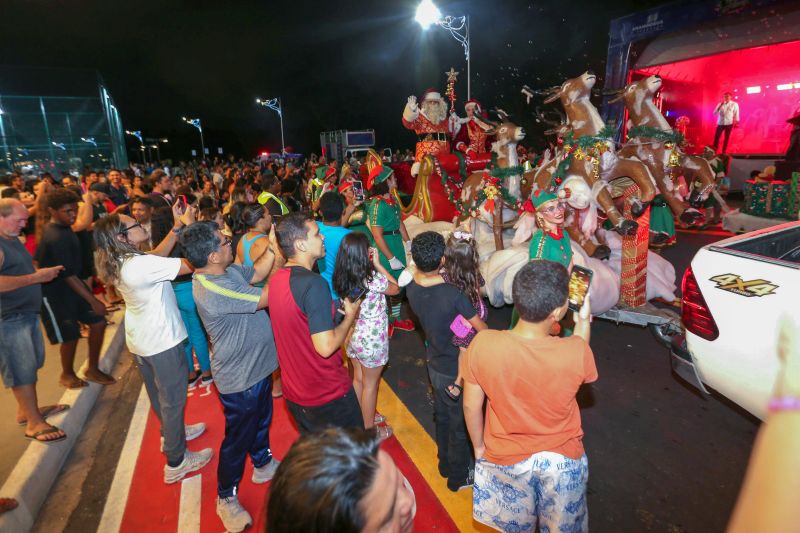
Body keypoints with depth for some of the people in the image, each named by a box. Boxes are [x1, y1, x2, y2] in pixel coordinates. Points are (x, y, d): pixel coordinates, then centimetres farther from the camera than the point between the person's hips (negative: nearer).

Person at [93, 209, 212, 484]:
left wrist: (177, 227, -1)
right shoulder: (140, 265, -32)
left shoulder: (118, 262, -4)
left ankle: (171, 432, 51)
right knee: (173, 399, 7)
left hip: (140, 339, 9)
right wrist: (189, 226, -20)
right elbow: (190, 265, -31)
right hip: (162, 341, -9)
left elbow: (157, 255, 8)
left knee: (158, 393, 27)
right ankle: (176, 462, 22)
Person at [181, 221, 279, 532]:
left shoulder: (227, 270, -6)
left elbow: (257, 273, 7)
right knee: (238, 439, 13)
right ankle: (226, 499, 36)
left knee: (261, 422, 29)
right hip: (240, 378, -9)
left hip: (258, 365, 9)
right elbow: (267, 296, -31)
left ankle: (264, 465, 53)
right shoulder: (212, 290, -34)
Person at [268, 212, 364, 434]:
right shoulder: (313, 283, -27)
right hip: (328, 395, -7)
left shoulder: (276, 279, -1)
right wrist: (350, 315, -14)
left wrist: (336, 309, 10)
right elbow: (326, 346, -29)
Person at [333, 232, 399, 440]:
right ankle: (369, 430, 32)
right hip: (372, 339, -6)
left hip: (352, 334, 6)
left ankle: (362, 418, 45)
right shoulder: (373, 279, -26)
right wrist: (378, 264, -8)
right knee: (370, 384, 13)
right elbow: (395, 288, -7)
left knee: (358, 379, 24)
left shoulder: (341, 277, -8)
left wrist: (372, 266, 0)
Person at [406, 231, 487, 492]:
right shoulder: (454, 295, -33)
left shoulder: (412, 288, -15)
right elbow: (482, 330, -20)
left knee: (442, 417, 28)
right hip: (456, 371, -6)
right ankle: (458, 477, 40)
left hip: (434, 364, 6)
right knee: (461, 425, 18)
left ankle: (445, 464, 51)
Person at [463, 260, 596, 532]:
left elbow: (471, 406, -13)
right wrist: (583, 321, 9)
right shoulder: (577, 351, -30)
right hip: (563, 461, 0)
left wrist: (478, 447, 5)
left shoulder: (482, 344, -29)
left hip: (505, 458, 0)